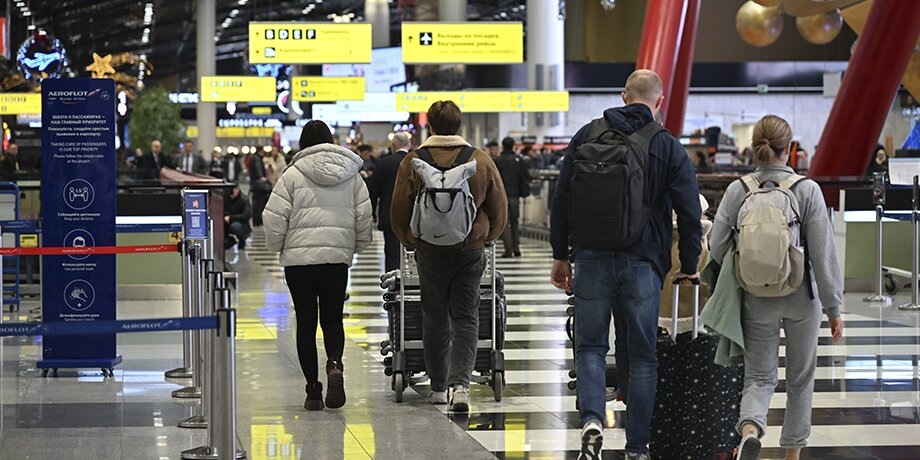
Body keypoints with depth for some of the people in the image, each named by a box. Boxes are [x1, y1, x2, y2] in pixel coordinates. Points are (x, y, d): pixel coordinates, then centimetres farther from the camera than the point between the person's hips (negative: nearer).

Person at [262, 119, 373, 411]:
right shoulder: (351, 175, 6)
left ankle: (313, 388, 5)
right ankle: (334, 364, -14)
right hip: (338, 257, 2)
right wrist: (355, 247, 21)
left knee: (306, 322, 6)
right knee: (332, 318, 14)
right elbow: (365, 218, 5)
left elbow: (274, 218, -7)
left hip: (298, 258, -2)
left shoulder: (294, 174, -4)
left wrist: (277, 246, 12)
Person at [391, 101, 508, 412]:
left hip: (430, 253, 0)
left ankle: (438, 387, 20)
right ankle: (460, 383, -12)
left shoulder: (412, 163, -6)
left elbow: (398, 213, 0)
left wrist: (411, 242, 17)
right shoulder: (481, 161, -2)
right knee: (466, 318, 4)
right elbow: (500, 212, 4)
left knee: (435, 319, 12)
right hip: (471, 252, 0)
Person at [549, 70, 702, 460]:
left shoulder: (588, 136, 4)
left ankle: (592, 419, -15)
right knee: (641, 354, 8)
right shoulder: (668, 147, -1)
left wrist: (560, 255, 12)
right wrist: (689, 267, 10)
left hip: (592, 258, 1)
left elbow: (561, 199, 5)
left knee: (591, 346, 9)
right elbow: (690, 213, -2)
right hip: (643, 263, -1)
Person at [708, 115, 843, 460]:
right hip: (802, 300, -1)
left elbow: (717, 248, -5)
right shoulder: (808, 190, -11)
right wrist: (833, 307, -3)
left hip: (757, 301, 1)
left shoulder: (738, 191, -6)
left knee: (759, 376, 9)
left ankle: (751, 428, -21)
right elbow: (824, 254, -10)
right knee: (800, 378, 17)